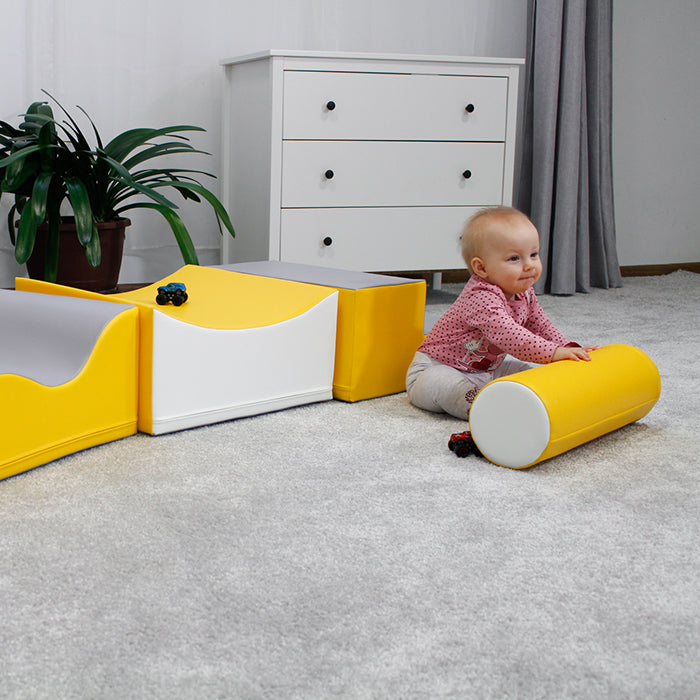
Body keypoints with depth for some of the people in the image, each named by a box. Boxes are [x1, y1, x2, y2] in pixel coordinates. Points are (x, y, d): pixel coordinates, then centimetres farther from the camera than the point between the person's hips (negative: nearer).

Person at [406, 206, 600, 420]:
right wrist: (553, 352, -47)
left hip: (486, 368, 9)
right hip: (437, 368, -9)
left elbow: (541, 327, 13)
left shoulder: (524, 294, 0)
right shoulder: (480, 299, -32)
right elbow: (508, 336, -43)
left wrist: (569, 348, -2)